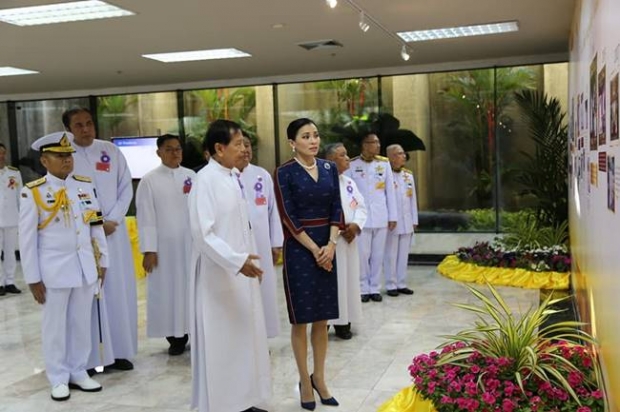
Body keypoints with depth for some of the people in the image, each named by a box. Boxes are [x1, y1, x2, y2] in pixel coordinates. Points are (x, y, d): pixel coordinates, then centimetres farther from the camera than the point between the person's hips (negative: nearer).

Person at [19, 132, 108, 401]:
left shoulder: (86, 185, 4)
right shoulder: (32, 192, -8)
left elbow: (96, 226, 9)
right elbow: (27, 238, -6)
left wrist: (102, 261, 9)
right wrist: (33, 278, -6)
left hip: (85, 266, 4)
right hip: (54, 269, -4)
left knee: (81, 323, 13)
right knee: (55, 326, 8)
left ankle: (78, 373, 27)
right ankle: (59, 379, 21)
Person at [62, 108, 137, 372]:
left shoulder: (111, 151, 6)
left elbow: (126, 188, 5)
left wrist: (112, 220, -7)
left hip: (113, 231, 3)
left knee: (119, 291, 6)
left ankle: (118, 351, 18)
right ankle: (87, 358, 7)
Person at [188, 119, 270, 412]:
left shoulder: (234, 177, 7)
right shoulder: (205, 180, -17)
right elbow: (203, 233, -22)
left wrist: (246, 260, 15)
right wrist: (236, 260, -27)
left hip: (241, 272, 8)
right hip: (218, 274, -8)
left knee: (245, 337, 15)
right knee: (220, 342, 3)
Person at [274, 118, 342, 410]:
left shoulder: (329, 168, 7)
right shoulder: (285, 173, -7)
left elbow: (336, 208, 4)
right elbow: (288, 217, -11)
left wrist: (331, 244, -9)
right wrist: (314, 249, -12)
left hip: (327, 248, 5)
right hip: (299, 250, -4)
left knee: (322, 318, 10)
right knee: (300, 319, 4)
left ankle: (319, 378, 24)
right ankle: (305, 381, 18)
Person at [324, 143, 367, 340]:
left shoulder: (349, 182, 15)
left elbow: (361, 206, 12)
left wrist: (355, 225, -6)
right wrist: (340, 228, -16)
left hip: (349, 239, 8)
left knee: (348, 280, 10)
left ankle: (343, 321, 19)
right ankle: (327, 322, 2)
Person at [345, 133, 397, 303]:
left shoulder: (384, 163, 5)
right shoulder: (352, 165, -3)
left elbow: (390, 191, 6)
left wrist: (392, 216, 4)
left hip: (381, 217, 3)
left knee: (378, 255, 8)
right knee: (363, 254, 1)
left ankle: (375, 288, 18)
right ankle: (363, 289, 14)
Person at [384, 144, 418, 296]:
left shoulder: (409, 175, 11)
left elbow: (413, 199, 13)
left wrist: (414, 220, 10)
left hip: (406, 222, 6)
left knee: (404, 254, 11)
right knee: (391, 254, 1)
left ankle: (401, 283, 20)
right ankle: (391, 285, 9)